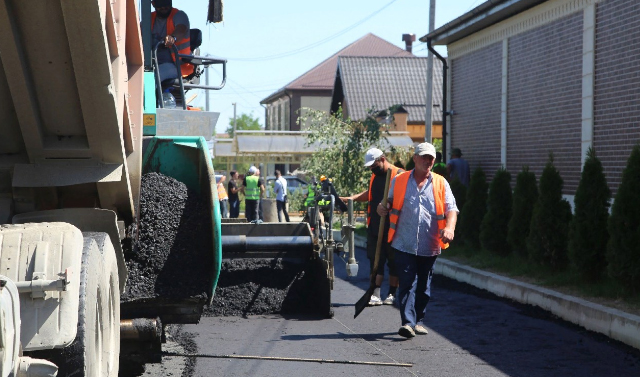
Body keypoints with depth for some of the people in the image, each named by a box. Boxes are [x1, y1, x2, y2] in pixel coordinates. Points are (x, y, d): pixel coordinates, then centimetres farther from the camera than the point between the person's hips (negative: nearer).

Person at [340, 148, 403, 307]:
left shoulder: (398, 174, -10)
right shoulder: (375, 175, 16)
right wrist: (351, 198, 19)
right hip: (374, 227, 7)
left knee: (393, 261, 4)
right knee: (375, 260, 2)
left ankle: (392, 294, 13)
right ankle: (376, 294, 2)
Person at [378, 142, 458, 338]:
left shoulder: (440, 183, 8)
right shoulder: (399, 180, 7)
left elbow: (451, 208, 2)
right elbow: (389, 203, 15)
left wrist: (450, 228, -17)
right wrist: (383, 209, -9)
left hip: (429, 246, 2)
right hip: (404, 244, -2)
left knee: (423, 285, 12)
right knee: (407, 283, -10)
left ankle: (419, 321, 24)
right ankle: (407, 322, -14)